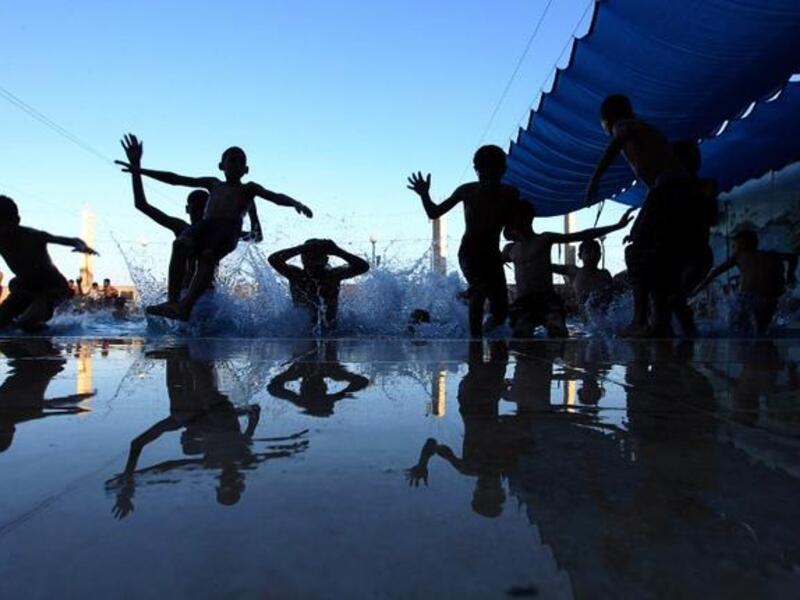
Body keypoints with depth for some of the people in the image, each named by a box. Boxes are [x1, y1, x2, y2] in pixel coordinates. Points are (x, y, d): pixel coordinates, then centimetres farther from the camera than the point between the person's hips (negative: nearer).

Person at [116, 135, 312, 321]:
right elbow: (176, 179, 36)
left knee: (209, 255, -33)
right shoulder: (213, 184, 34)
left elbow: (276, 197, 11)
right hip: (205, 224, 3)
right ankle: (172, 300, -35)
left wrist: (295, 203, -10)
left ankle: (186, 306, -44)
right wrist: (141, 171, 37)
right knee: (181, 244, -29)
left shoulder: (249, 188, 25)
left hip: (229, 227, -3)